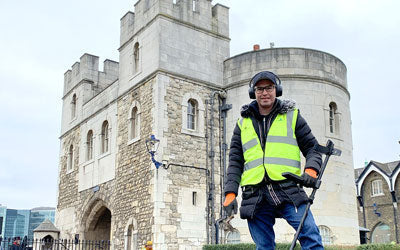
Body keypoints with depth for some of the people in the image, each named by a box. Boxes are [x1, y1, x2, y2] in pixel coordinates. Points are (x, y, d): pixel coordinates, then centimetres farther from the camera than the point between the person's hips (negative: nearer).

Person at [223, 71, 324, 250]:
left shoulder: (292, 116, 14)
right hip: (255, 197, 2)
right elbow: (235, 161, 15)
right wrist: (230, 193, 3)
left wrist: (311, 170, -8)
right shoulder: (243, 123, 19)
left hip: (288, 191, -2)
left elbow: (312, 148, 13)